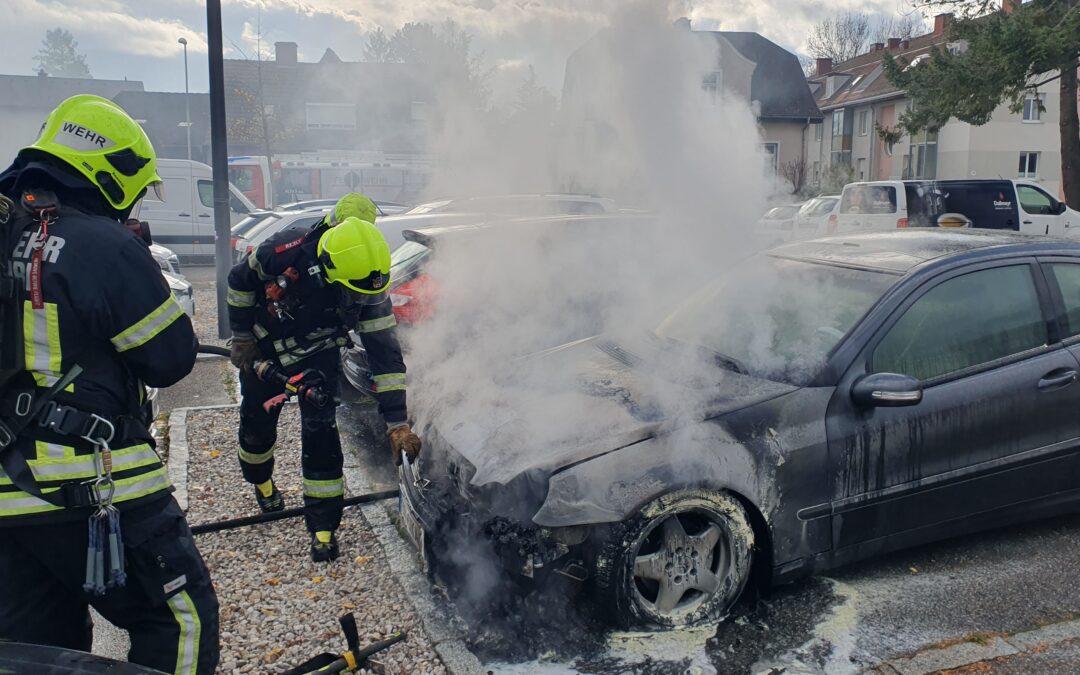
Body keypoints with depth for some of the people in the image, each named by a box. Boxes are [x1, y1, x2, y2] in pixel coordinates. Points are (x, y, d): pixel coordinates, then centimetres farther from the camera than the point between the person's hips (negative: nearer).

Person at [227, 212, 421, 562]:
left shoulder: (370, 289, -30)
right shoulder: (284, 252, -34)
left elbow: (385, 354, -27)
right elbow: (240, 280, -12)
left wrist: (398, 424, -30)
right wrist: (242, 337, -7)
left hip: (317, 357, 0)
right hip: (263, 350, 0)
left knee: (320, 431, -11)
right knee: (257, 423, 12)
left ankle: (323, 526, 0)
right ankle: (261, 482, 46)